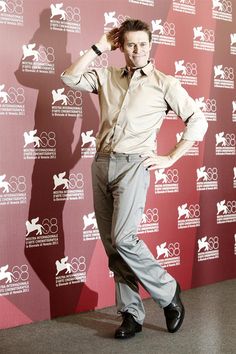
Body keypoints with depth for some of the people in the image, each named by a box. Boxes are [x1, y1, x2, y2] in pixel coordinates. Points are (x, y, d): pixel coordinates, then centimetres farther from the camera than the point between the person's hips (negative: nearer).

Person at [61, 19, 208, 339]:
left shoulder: (165, 84, 5)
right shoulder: (107, 78, 16)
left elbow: (198, 121, 4)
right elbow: (70, 78, 7)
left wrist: (170, 158, -1)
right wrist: (99, 47, 9)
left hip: (133, 165, -5)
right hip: (101, 164, 5)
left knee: (123, 238, -18)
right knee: (112, 245, 4)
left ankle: (168, 292, 5)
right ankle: (131, 314, 14)